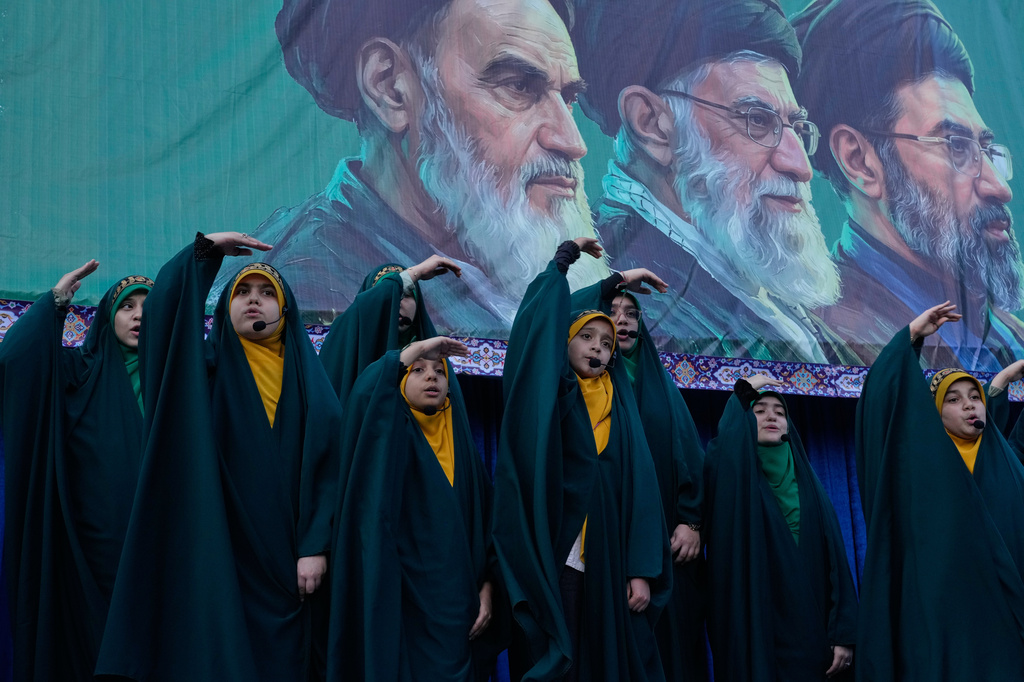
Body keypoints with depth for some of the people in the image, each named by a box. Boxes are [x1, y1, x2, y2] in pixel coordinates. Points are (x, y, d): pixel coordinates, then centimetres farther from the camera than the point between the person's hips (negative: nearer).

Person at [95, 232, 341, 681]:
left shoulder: (306, 375, 11)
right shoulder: (208, 367, 9)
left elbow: (325, 461, 2)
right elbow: (165, 306, -9)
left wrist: (314, 546, -7)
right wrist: (206, 249, -6)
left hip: (283, 553, 2)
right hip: (218, 549, -1)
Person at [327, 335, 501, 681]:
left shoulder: (461, 443, 13)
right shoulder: (390, 437, -1)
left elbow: (484, 519, 12)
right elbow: (364, 393, -24)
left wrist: (487, 587, 2)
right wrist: (416, 349, -18)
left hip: (459, 601, 5)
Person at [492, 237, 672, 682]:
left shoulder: (619, 407, 14)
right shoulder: (549, 397, 8)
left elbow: (640, 488, 7)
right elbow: (538, 323, -4)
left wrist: (641, 570, -2)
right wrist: (563, 260, 7)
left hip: (609, 563, 3)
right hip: (554, 559, -3)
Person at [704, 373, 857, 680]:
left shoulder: (807, 483, 15)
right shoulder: (734, 477, 4)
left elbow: (834, 554, 7)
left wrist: (844, 633, -4)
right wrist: (743, 394, -10)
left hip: (809, 624, 4)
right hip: (753, 627, -3)